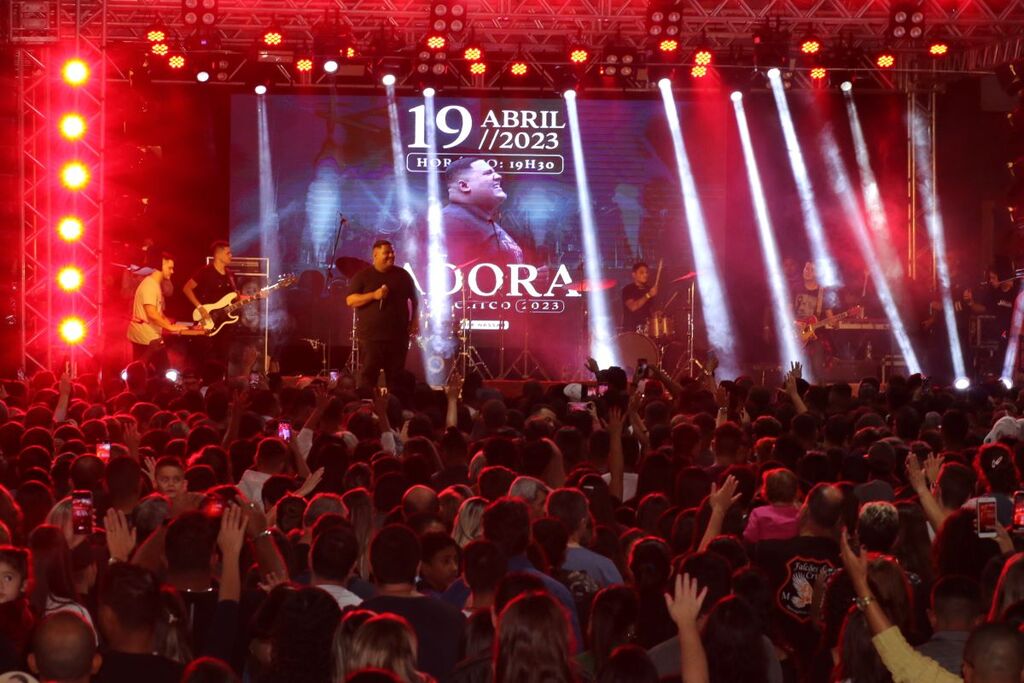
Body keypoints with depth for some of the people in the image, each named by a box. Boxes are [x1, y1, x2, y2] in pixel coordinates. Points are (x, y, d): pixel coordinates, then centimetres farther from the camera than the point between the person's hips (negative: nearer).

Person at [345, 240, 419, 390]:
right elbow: (350, 300, -7)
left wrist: (415, 320, 5)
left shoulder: (402, 275, 9)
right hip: (371, 336, -3)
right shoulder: (362, 276, 0)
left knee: (396, 377, 6)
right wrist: (374, 295, -18)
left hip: (398, 335, 3)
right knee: (369, 376, -5)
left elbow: (414, 299, 17)